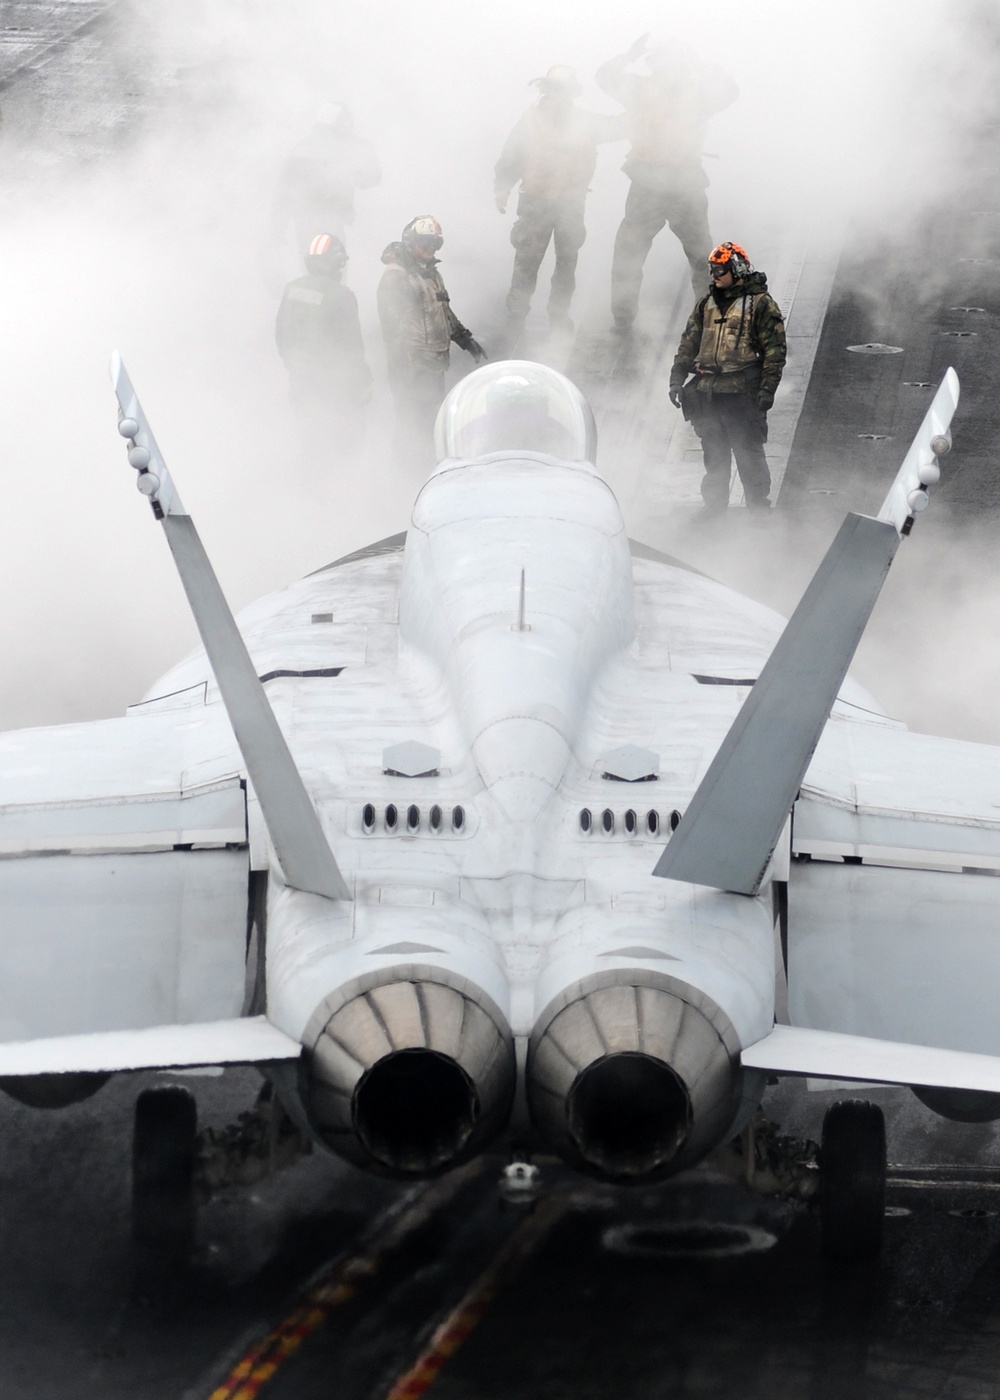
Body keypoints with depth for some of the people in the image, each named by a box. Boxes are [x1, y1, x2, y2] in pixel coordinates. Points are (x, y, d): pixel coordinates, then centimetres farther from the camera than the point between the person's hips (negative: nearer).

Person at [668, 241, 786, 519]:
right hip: (707, 391, 6)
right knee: (714, 453, 12)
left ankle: (759, 505, 5)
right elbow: (689, 342, 20)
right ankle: (714, 502, 22)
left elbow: (775, 349, -7)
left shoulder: (760, 303, -4)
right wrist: (676, 379, 13)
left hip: (741, 392, -6)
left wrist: (767, 389, -14)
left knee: (748, 452, -4)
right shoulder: (707, 303, 15)